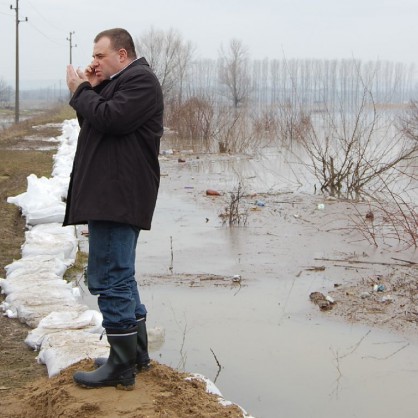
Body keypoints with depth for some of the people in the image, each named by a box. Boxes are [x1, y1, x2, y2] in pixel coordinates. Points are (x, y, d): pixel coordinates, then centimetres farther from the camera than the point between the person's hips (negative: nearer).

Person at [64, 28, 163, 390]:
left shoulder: (140, 80, -10)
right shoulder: (118, 82, 22)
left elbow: (109, 119, -22)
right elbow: (95, 121, 20)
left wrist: (81, 90, -7)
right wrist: (90, 89, 7)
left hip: (117, 197, -11)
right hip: (110, 195, 11)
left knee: (109, 278, -10)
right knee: (119, 277, 17)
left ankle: (122, 367, -4)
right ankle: (136, 352, 27)